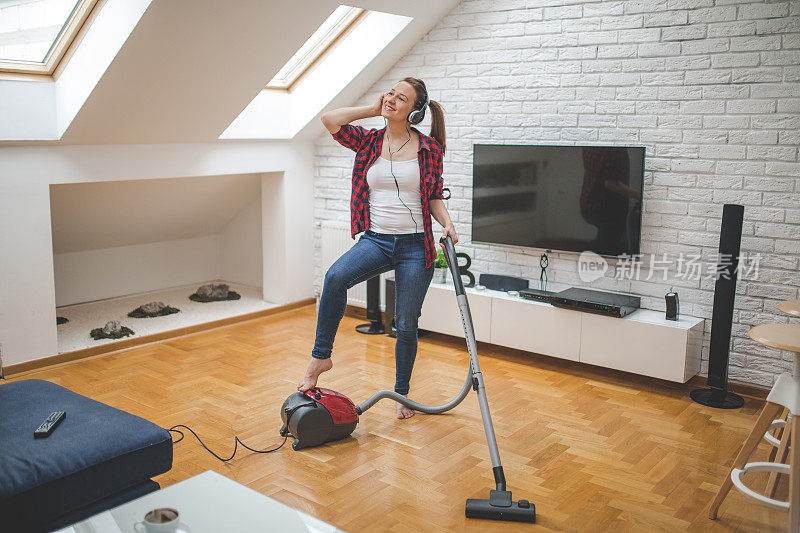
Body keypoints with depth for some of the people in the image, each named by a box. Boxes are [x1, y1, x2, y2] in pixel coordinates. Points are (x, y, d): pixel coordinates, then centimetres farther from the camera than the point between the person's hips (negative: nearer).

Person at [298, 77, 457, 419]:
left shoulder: (430, 148, 2)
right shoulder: (369, 142, 6)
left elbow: (435, 197, 7)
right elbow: (329, 119, -5)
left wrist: (447, 224, -11)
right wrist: (373, 109, 1)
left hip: (415, 246, -1)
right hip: (375, 240, 1)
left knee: (406, 326, 7)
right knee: (336, 276, -31)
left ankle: (401, 393, 29)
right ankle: (321, 356, -14)